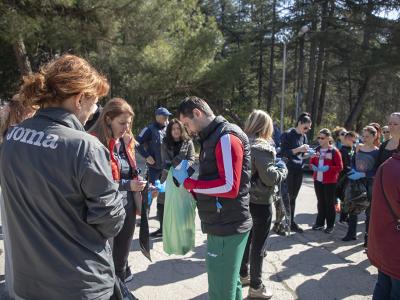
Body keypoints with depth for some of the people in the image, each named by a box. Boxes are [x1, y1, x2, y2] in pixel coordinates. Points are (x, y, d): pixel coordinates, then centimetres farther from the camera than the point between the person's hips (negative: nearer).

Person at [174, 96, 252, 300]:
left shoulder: (226, 137, -16)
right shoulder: (215, 138, 16)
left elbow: (229, 186, -23)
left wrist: (187, 182, -16)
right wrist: (193, 192, 4)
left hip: (227, 228, -10)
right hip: (224, 225, 10)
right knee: (230, 283, 23)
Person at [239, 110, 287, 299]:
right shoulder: (262, 147, -20)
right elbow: (269, 177, -23)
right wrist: (282, 169, -4)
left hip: (246, 198, 8)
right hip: (261, 201, -8)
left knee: (247, 238, 22)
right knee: (258, 244, 4)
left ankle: (243, 274, 37)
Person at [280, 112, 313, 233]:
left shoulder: (304, 136, 11)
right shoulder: (287, 134, -9)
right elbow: (283, 152, -13)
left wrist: (311, 153, 0)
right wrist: (298, 149, -21)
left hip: (299, 171, 6)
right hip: (288, 170, -6)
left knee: (293, 197, 12)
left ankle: (291, 222, 20)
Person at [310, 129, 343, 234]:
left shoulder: (334, 151, -12)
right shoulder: (317, 149, 5)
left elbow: (340, 167, -10)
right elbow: (312, 161, 16)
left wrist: (328, 168, -22)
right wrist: (312, 166, -4)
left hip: (329, 181, -5)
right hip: (318, 180, 5)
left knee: (329, 203, 5)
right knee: (320, 202, 15)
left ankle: (330, 225, 18)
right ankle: (320, 223, 26)